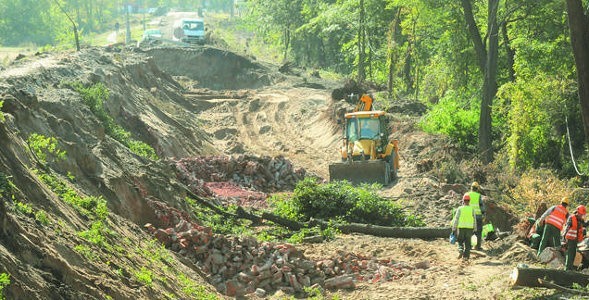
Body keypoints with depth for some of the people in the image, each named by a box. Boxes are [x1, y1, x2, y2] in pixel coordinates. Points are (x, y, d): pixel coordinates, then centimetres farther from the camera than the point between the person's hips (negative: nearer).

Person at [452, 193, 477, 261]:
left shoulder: (460, 209, -4)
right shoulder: (472, 209, 0)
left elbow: (456, 219, -4)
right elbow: (474, 220, 3)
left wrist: (454, 229, 1)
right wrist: (475, 229, 11)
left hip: (461, 228, -1)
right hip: (469, 228, 1)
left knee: (460, 241, 13)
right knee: (467, 243, 8)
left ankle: (460, 251, -11)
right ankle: (466, 256, 5)